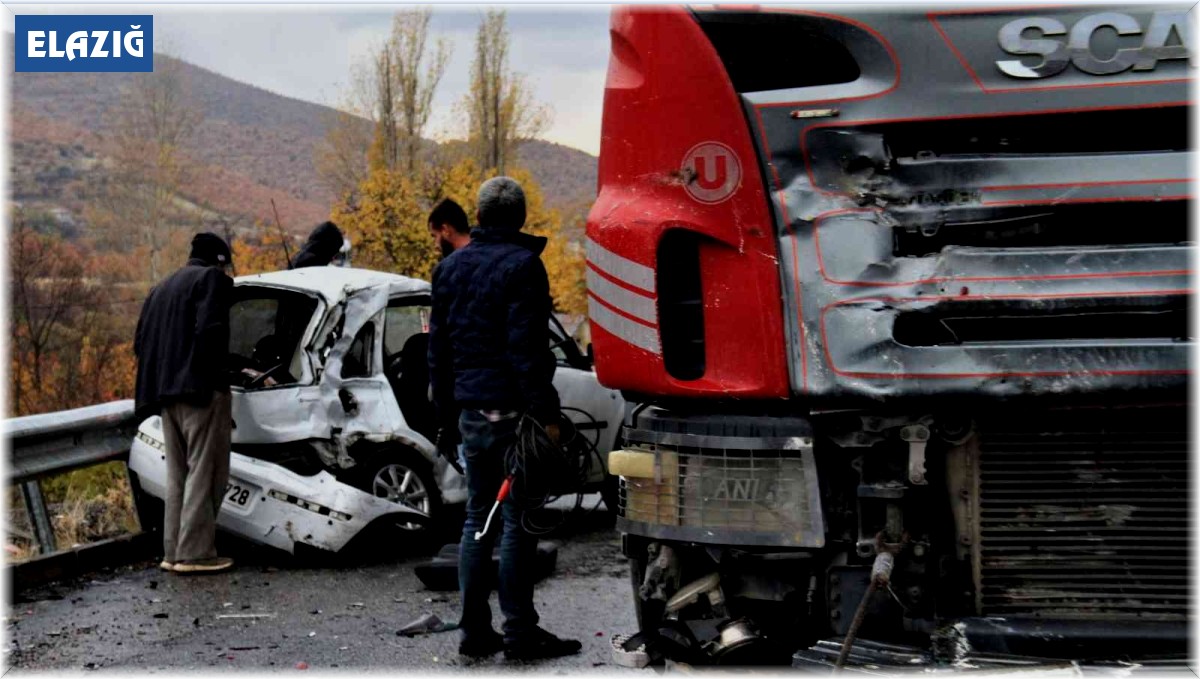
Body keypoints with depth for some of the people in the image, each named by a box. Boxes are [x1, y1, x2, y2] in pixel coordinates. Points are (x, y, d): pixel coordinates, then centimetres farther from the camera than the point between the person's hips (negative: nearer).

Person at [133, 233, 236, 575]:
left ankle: (173, 551, 13)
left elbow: (141, 342, 17)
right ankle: (195, 553, -9)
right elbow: (210, 330, -17)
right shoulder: (212, 278, -2)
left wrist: (162, 379, 15)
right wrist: (218, 377, -10)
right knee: (204, 471, -6)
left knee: (178, 473, 13)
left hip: (166, 392, 8)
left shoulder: (161, 289, 23)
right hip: (201, 390, -8)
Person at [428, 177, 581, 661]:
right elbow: (528, 350, -16)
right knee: (518, 521, -3)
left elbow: (438, 349, 18)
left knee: (478, 516, 12)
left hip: (470, 412, 7)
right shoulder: (521, 265, -9)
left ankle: (474, 629, 13)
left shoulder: (450, 267, 14)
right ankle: (519, 633, 1)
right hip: (511, 412, -7)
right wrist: (546, 414, -16)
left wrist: (446, 415, 22)